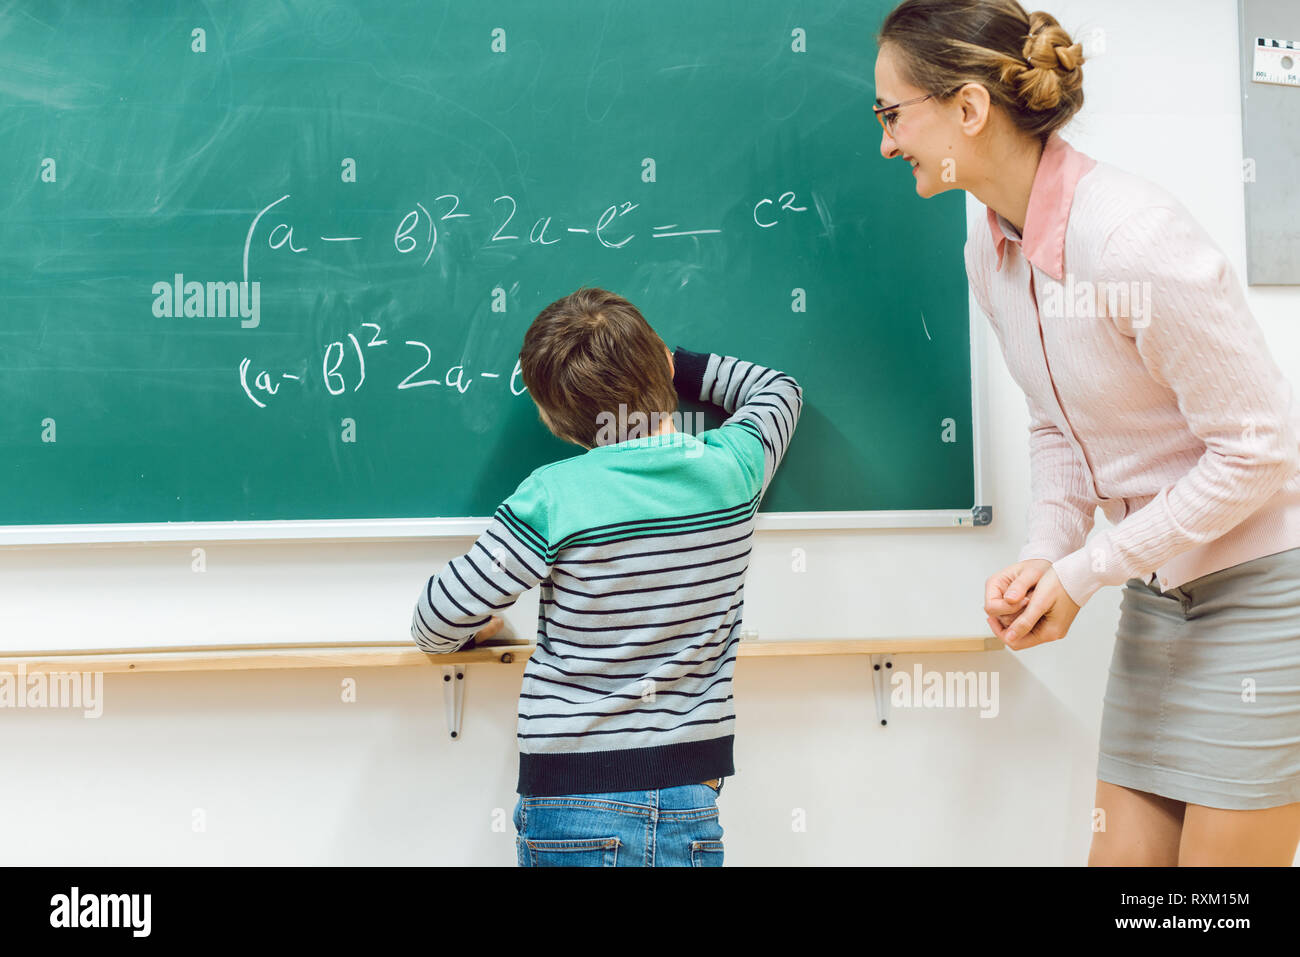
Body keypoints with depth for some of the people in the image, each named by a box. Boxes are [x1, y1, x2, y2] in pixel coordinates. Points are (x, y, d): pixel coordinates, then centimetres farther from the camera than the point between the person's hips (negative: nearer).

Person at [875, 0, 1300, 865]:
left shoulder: (1134, 240, -26)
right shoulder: (990, 251, 1)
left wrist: (1084, 574, -16)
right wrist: (1044, 555, -4)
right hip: (1160, 585, 8)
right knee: (1126, 850, 11)